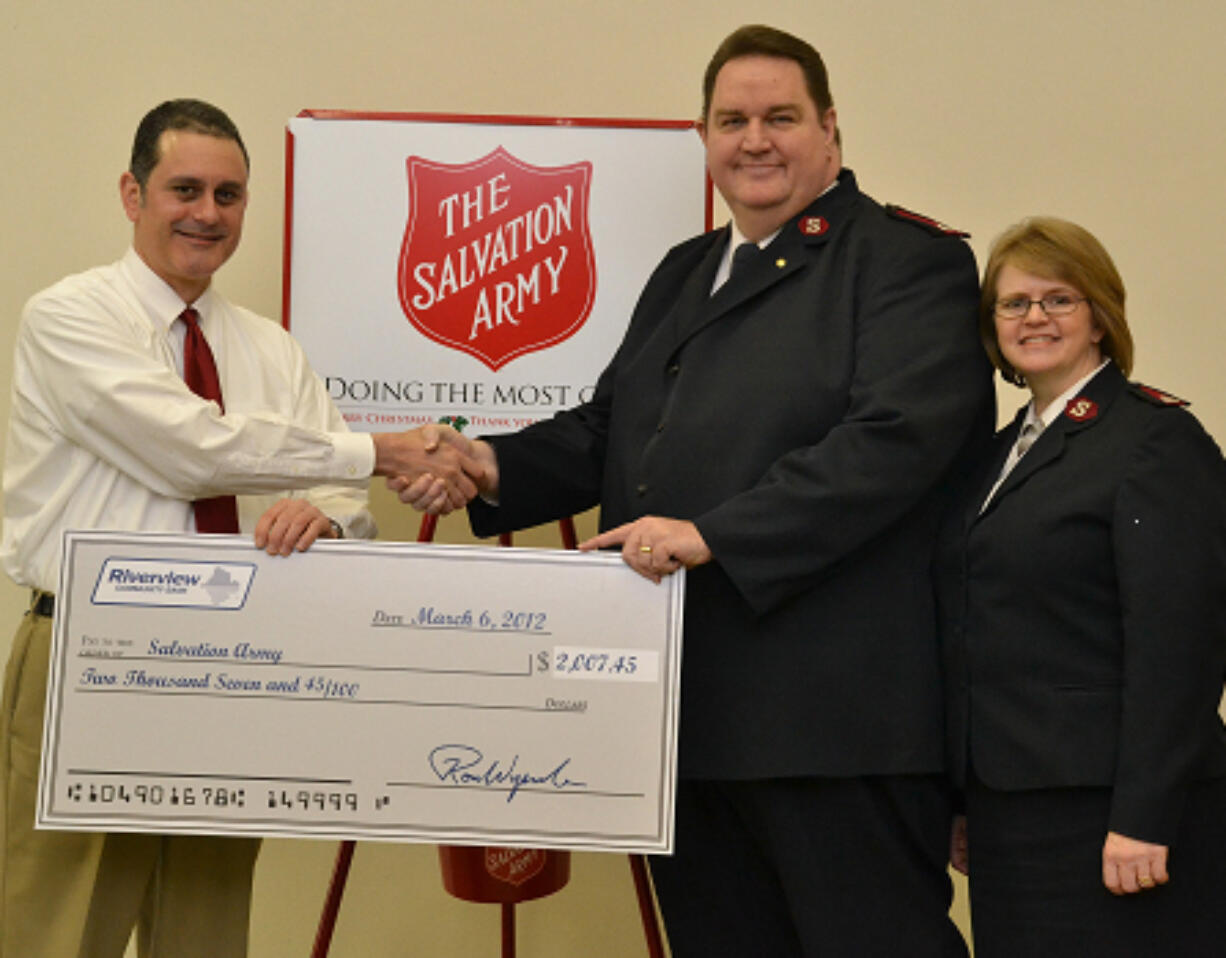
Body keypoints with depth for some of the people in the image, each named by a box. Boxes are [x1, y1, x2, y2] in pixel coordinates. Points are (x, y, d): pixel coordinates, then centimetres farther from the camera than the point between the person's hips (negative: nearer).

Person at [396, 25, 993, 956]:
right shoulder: (685, 272, 23)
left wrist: (714, 535, -22)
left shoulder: (909, 260, -3)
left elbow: (894, 438, -17)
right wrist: (494, 466, 1)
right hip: (692, 717, 8)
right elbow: (610, 428, 21)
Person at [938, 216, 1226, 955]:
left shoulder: (1156, 437, -8)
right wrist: (968, 802, 14)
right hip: (1010, 805, 8)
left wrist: (1142, 819, -21)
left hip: (1105, 807, -7)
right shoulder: (1006, 450, 17)